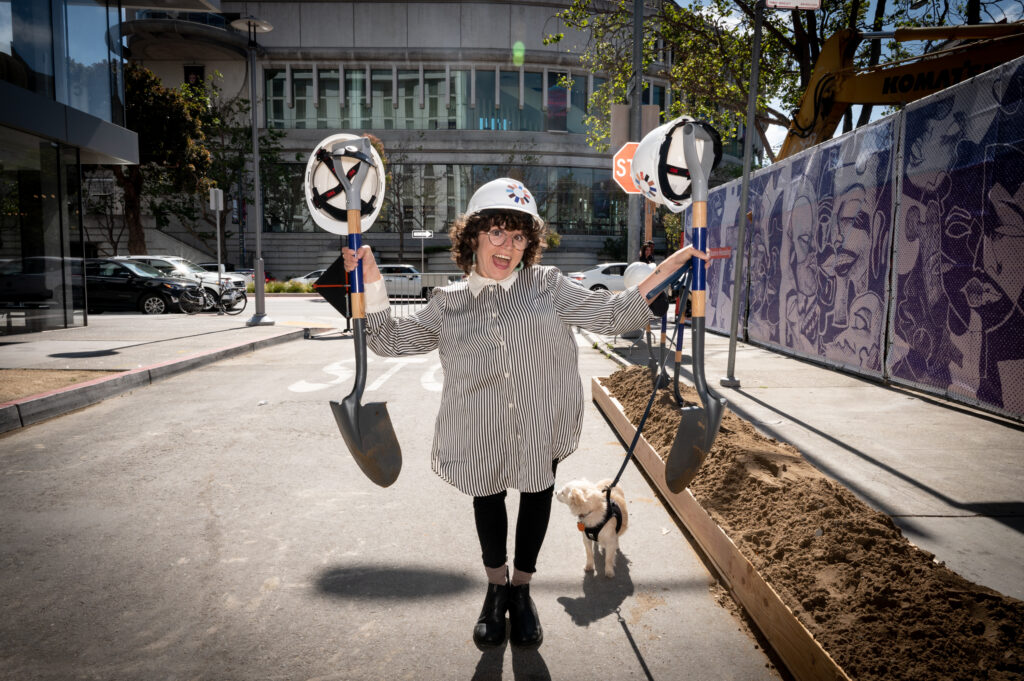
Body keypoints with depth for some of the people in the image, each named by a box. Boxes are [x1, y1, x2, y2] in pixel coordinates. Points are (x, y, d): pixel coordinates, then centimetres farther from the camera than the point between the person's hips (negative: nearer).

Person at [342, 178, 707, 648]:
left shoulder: (548, 286, -2)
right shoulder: (448, 303, 1)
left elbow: (612, 315, -4)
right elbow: (390, 339, 5)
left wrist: (668, 268, -13)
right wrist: (370, 281, -7)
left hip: (543, 430, 0)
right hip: (481, 434, 0)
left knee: (537, 499, 15)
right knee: (487, 502, 16)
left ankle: (521, 590, 41)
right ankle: (496, 588, 44)